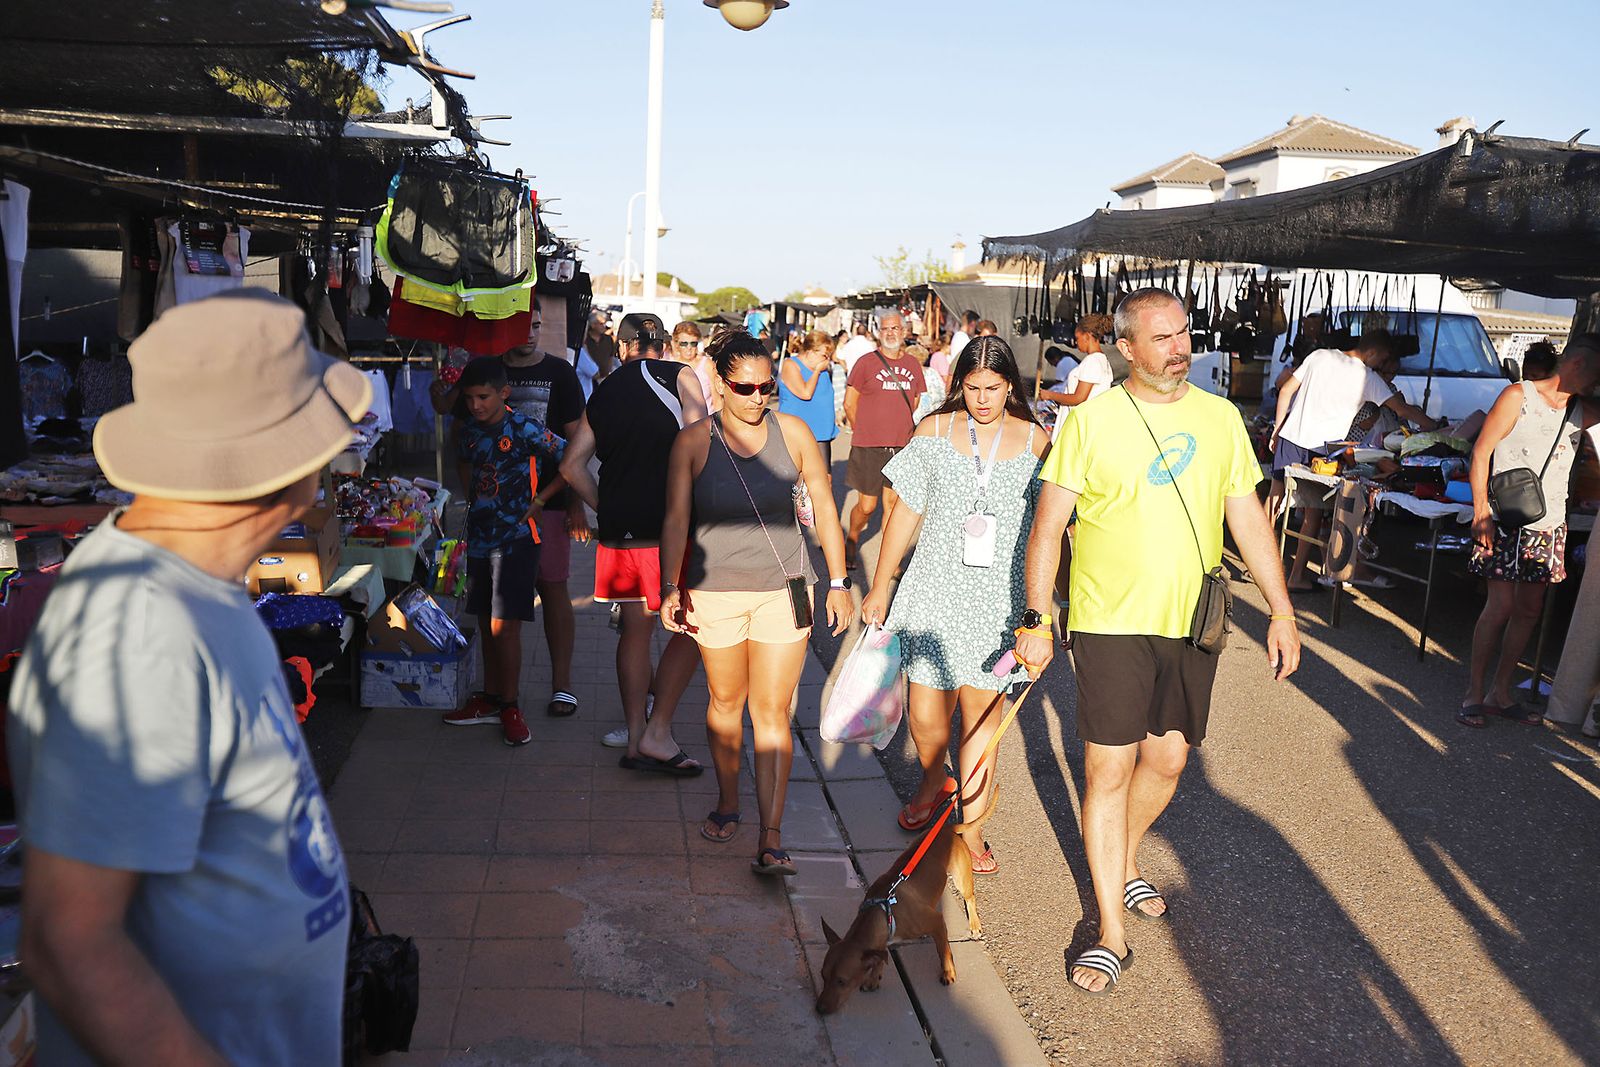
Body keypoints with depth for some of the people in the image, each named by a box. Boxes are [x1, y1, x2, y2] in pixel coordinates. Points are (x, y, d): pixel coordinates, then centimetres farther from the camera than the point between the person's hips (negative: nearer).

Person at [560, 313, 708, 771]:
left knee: (635, 627, 13)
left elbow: (572, 465, 14)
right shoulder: (678, 376, 3)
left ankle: (636, 734, 18)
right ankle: (658, 733, 2)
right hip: (670, 524, -5)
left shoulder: (603, 392, 17)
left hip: (619, 528, 5)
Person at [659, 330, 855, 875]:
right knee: (725, 701, 14)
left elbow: (824, 506, 5)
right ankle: (727, 802, 36)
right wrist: (671, 587, -11)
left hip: (783, 589, 0)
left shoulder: (792, 431, -1)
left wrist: (839, 582, 6)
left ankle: (771, 838, 1)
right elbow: (676, 519, -2)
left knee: (772, 712, -2)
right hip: (715, 589, 1)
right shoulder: (693, 441, -2)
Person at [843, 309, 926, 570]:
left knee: (892, 503, 7)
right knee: (867, 505, 2)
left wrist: (899, 425, 14)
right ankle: (851, 540, 30)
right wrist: (863, 432, 5)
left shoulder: (913, 365, 8)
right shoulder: (866, 362, -5)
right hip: (869, 448, -3)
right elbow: (849, 403, 0)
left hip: (901, 446, 4)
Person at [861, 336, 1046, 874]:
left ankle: (971, 830, 18)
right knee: (925, 713, -1)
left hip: (999, 598, 0)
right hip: (936, 590, 0)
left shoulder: (1035, 441, 3)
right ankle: (932, 781, 33)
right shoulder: (935, 430, 3)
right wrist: (879, 587, 8)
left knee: (982, 709, 3)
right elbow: (906, 513, 7)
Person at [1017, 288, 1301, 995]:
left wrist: (1281, 610, 8)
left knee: (1167, 758, 15)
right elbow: (1048, 525, -5)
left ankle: (1123, 866, 42)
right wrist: (1035, 619, -9)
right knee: (1108, 770, -3)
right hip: (1111, 621, -4)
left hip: (1191, 621, 4)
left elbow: (1248, 517, 10)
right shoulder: (1090, 420, -7)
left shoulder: (1220, 418, 5)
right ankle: (1112, 933, 9)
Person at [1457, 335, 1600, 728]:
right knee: (1501, 605, -9)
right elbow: (1481, 451, -9)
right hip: (1507, 519, -6)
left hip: (1549, 526, 6)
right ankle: (1474, 693, 2)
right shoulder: (1518, 396, -5)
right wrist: (1481, 512, -15)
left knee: (1530, 609, 8)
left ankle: (1500, 692, 18)